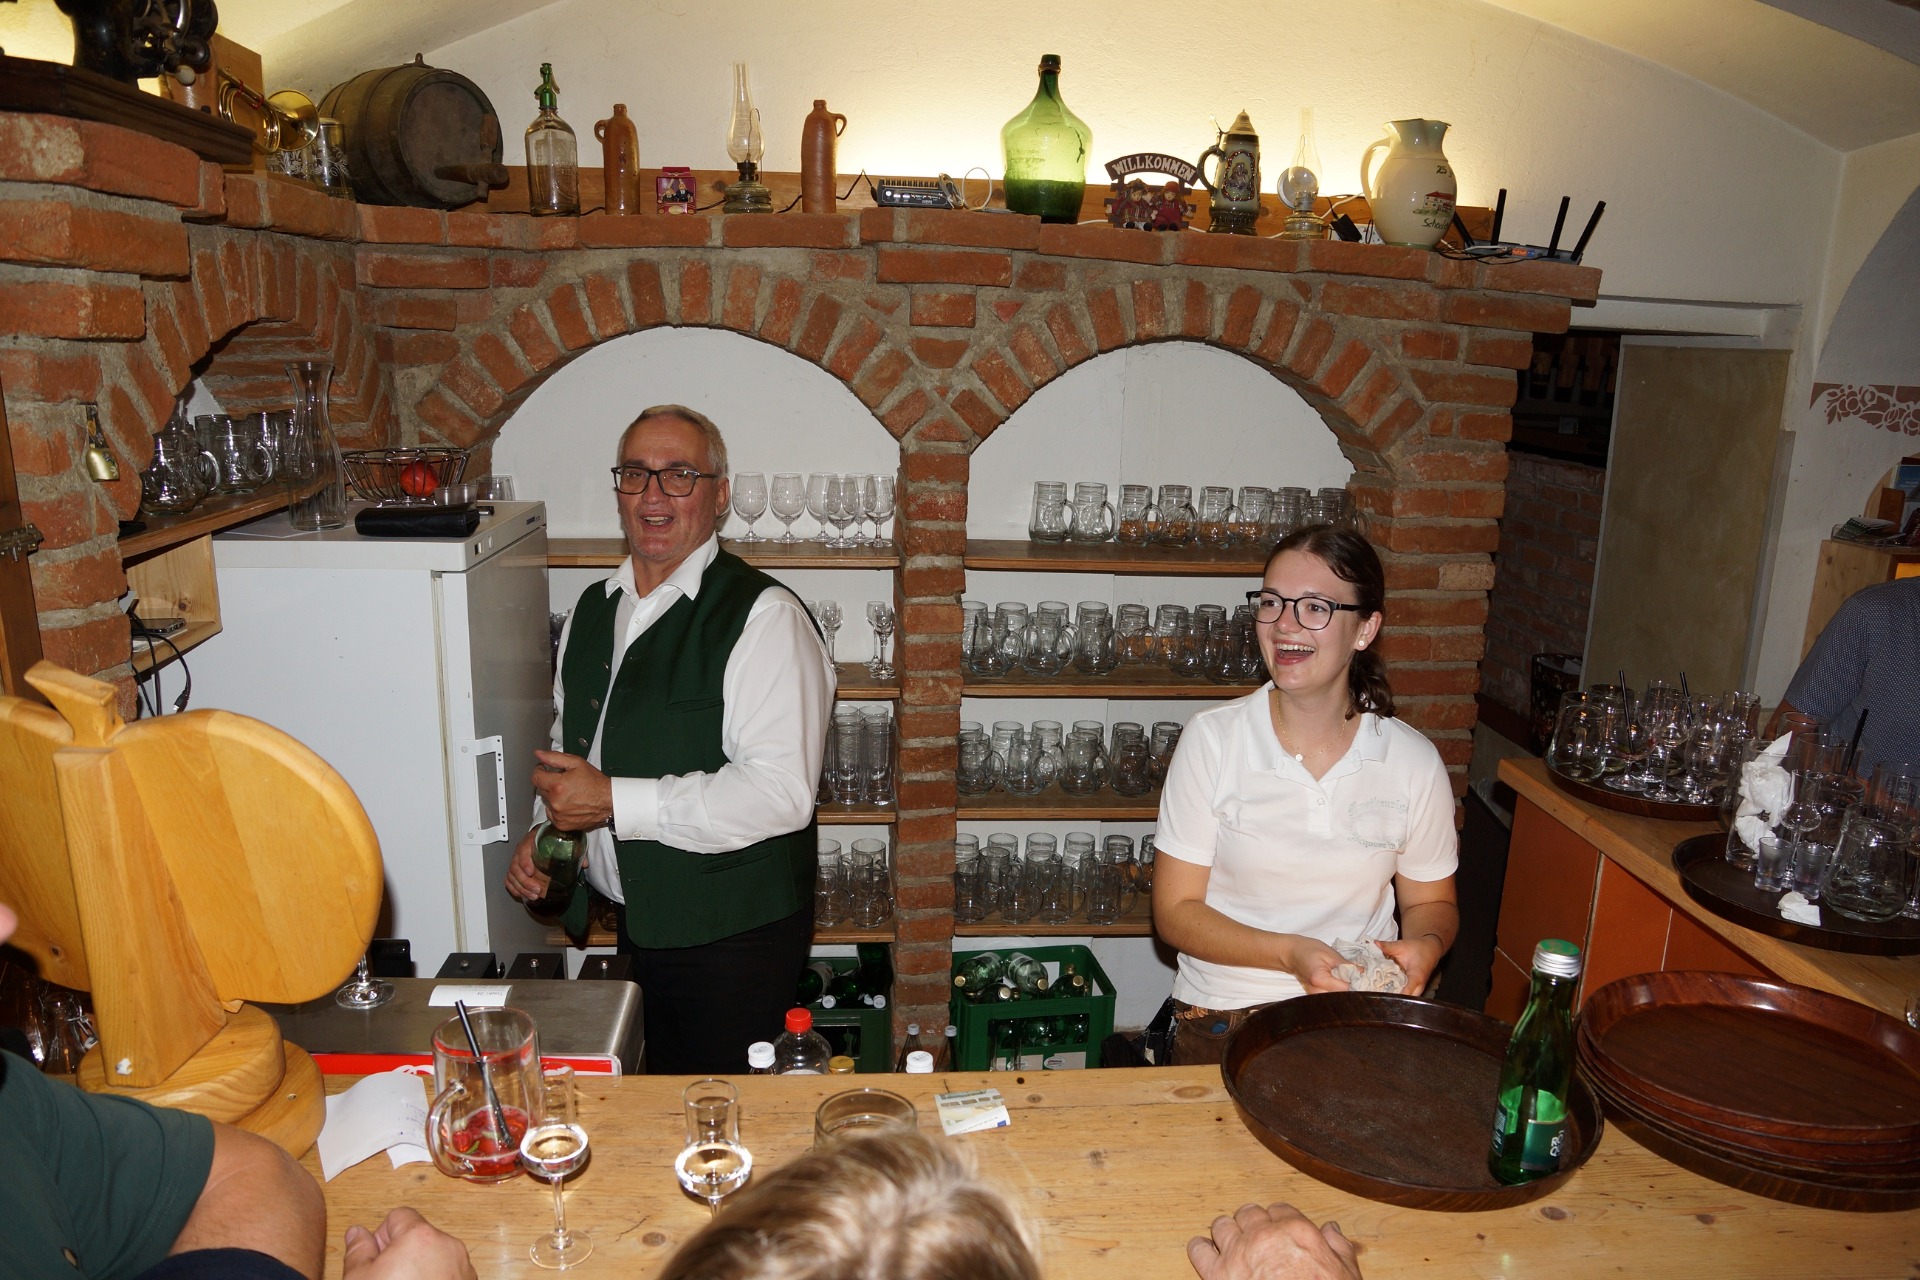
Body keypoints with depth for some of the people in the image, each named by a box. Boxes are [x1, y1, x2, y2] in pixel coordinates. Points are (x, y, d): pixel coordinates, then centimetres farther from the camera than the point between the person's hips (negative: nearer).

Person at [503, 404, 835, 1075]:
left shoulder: (764, 616, -17)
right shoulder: (593, 610, 8)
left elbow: (781, 793, -26)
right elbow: (568, 747, 22)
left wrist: (612, 802, -25)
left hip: (731, 937, -7)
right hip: (635, 924, 7)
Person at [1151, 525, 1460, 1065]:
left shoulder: (1414, 762, -2)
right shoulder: (1212, 738, -6)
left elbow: (1431, 901, 13)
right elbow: (1175, 912, -5)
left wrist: (1424, 946, -10)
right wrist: (1289, 953, -20)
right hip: (1222, 1020, -1)